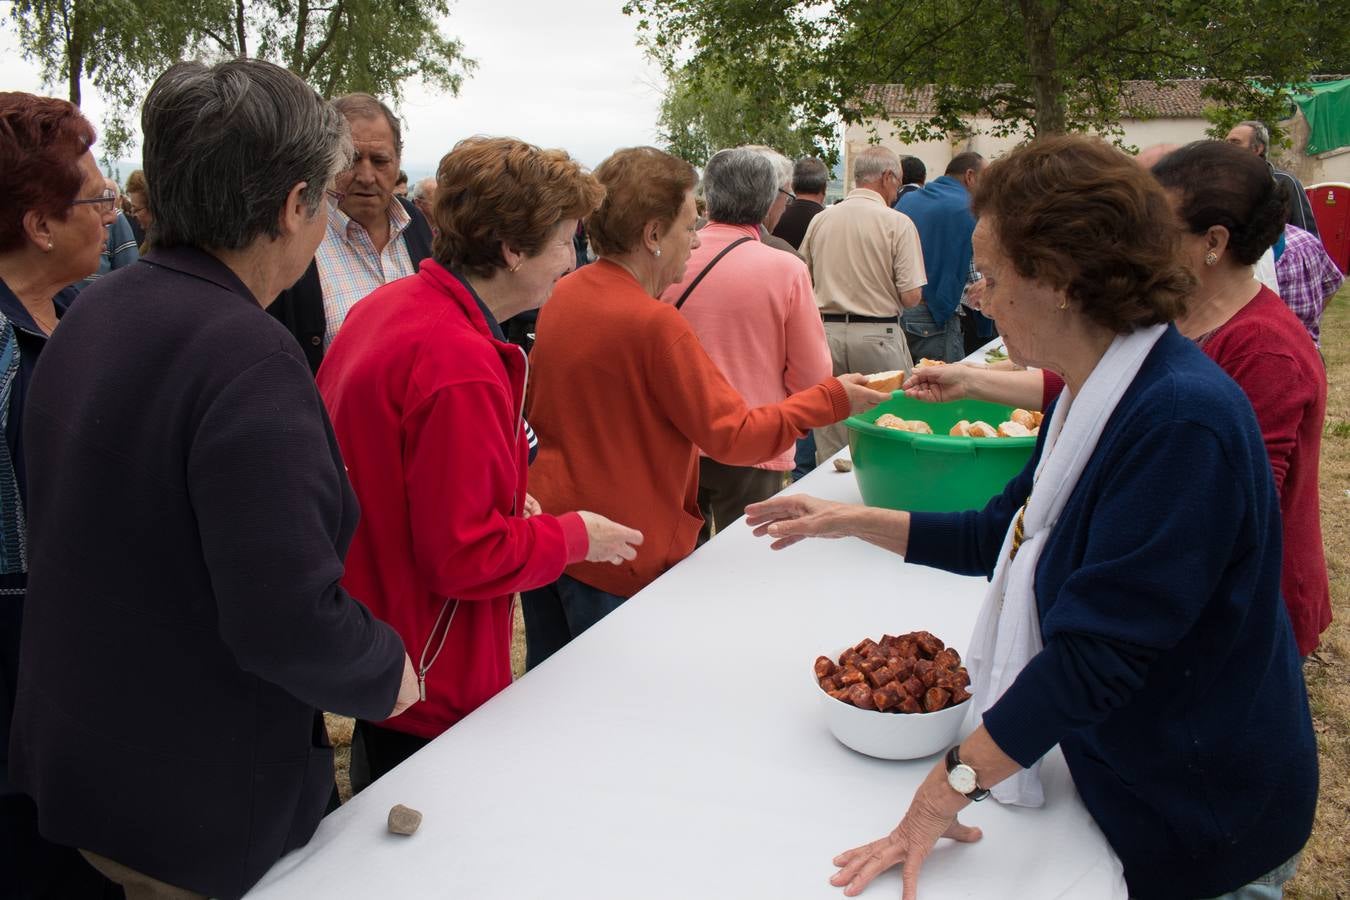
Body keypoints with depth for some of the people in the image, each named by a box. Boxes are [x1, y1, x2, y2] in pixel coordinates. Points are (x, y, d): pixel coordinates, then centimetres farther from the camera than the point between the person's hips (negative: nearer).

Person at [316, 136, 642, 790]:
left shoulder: (382, 307, 2)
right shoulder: (460, 364, -28)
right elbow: (468, 558, -26)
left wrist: (502, 495, 10)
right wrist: (575, 535, -10)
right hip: (429, 691, -9)